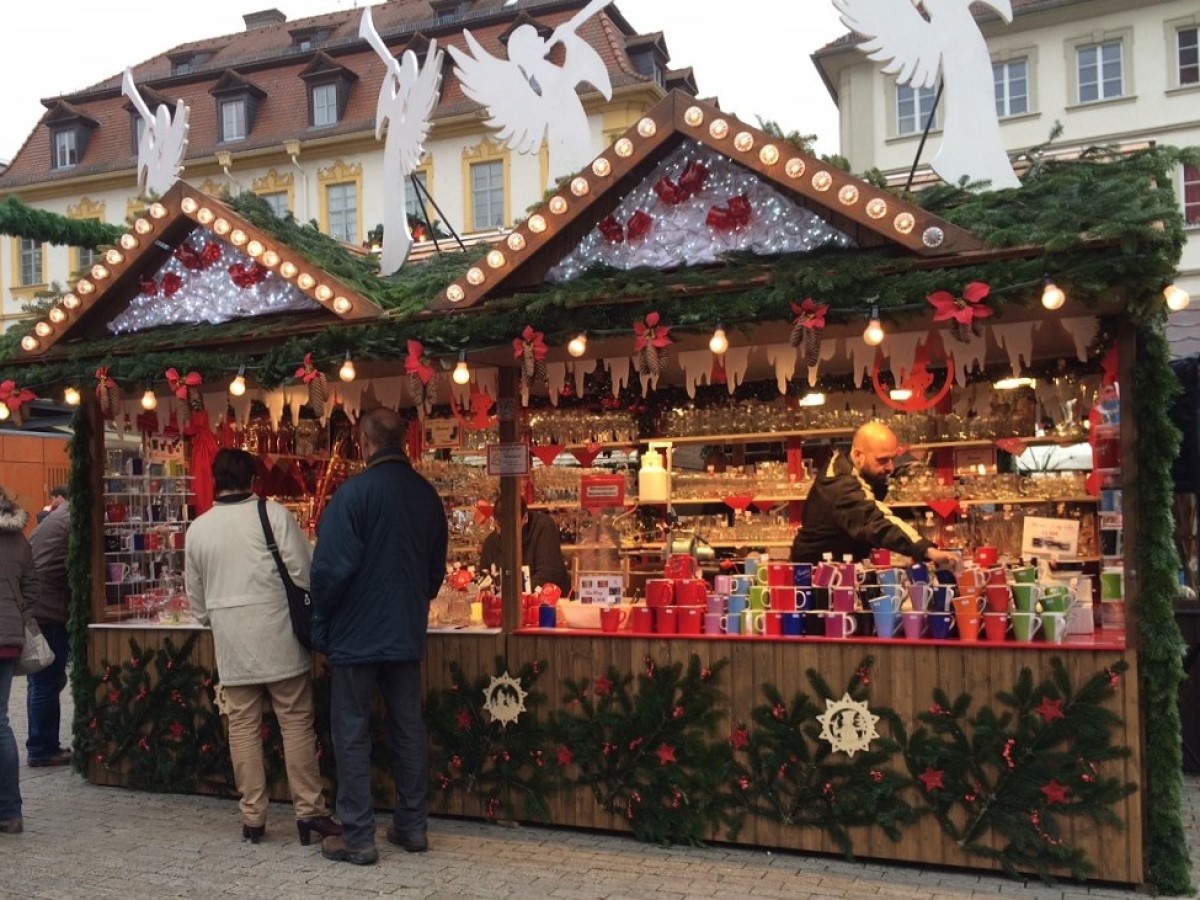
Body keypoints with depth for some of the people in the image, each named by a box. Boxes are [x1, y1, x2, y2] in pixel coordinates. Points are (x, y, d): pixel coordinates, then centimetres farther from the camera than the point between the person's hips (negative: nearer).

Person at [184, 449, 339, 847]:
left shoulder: (198, 529, 7)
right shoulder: (274, 514, -6)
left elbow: (196, 594, 15)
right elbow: (302, 574, -8)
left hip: (231, 642, 3)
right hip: (278, 635, -3)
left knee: (243, 727, 9)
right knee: (296, 723, 3)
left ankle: (252, 816, 14)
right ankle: (309, 811, 6)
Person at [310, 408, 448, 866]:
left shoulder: (354, 493, -16)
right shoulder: (427, 495, 2)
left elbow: (331, 568, -18)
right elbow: (437, 569, 10)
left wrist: (320, 622, -2)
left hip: (357, 634, -5)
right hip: (407, 634, 5)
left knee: (352, 734, 5)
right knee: (409, 729, 14)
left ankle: (357, 837, 10)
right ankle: (412, 826, 22)